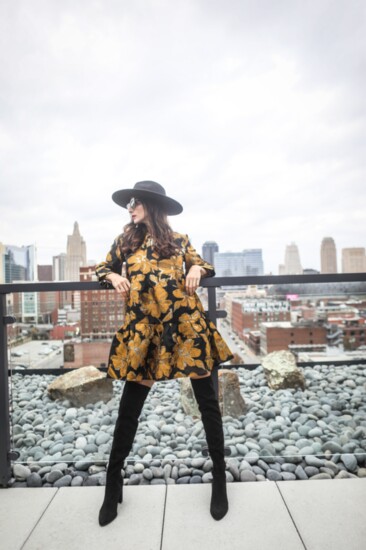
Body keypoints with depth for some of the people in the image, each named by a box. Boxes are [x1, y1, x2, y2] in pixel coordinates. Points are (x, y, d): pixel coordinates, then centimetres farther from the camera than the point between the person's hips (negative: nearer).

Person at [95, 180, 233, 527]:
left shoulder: (179, 241, 10)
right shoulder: (126, 241, 13)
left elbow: (200, 264, 20)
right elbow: (103, 268, 22)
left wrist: (197, 270, -3)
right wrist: (114, 277, 0)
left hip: (185, 327, 0)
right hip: (143, 331, 1)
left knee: (207, 402, 6)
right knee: (129, 409, 6)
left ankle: (219, 478, 27)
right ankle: (113, 483, 28)